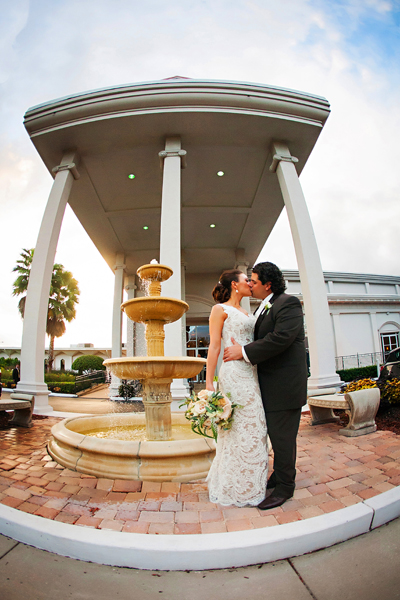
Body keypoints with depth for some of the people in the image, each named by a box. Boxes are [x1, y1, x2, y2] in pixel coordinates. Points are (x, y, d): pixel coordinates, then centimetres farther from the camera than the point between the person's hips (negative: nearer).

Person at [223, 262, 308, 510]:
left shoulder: (288, 303, -15)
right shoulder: (264, 308, 13)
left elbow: (281, 338, -28)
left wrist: (244, 352, -23)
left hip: (285, 384, -9)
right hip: (270, 384, 9)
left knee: (282, 436, 3)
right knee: (276, 433, 20)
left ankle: (285, 486, 22)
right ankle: (280, 476, 37)